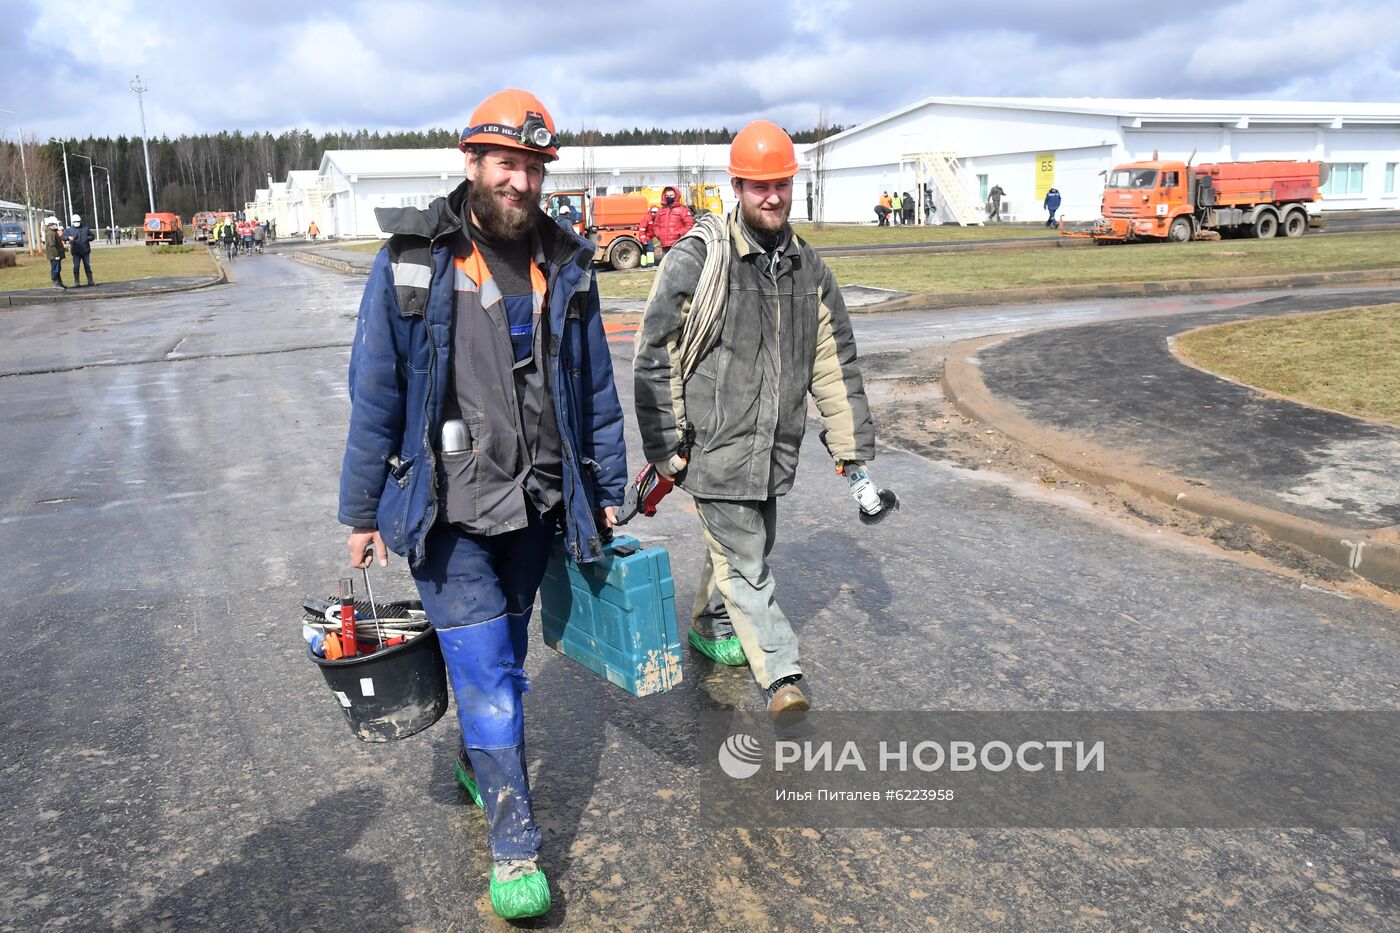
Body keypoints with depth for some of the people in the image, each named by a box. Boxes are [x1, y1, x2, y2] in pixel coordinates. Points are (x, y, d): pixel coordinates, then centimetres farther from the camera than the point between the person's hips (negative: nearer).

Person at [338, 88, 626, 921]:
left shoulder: (565, 264, 3)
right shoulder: (412, 261, -7)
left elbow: (596, 388, 8)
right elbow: (375, 396, -3)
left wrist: (606, 491, 9)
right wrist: (364, 513, 0)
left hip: (535, 506, 4)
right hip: (449, 513, -3)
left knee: (503, 660, 18)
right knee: (486, 674, -3)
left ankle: (480, 766, 46)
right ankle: (515, 847, 12)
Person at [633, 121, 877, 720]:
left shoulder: (808, 266, 8)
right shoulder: (697, 260, -10)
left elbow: (835, 361, 11)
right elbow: (654, 356, -8)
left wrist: (851, 443, 8)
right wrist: (663, 447, -9)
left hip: (774, 448, 6)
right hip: (713, 446, -6)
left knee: (746, 548, 21)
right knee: (744, 564, -5)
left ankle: (708, 629, 45)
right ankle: (781, 678, 2)